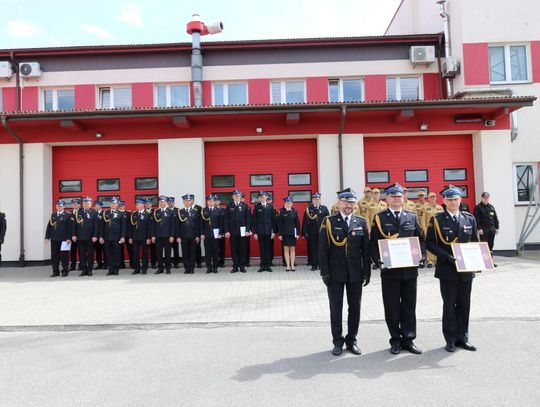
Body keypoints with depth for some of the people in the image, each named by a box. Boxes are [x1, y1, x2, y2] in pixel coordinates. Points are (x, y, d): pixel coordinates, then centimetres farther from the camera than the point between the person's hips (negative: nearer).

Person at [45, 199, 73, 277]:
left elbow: (70, 228, -6)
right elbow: (49, 226, 12)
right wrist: (47, 237, 5)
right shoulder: (53, 215, 14)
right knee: (54, 256, 6)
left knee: (64, 256, 0)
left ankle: (65, 271, 9)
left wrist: (69, 238, -13)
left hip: (64, 239, -5)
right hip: (54, 239, 5)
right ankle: (55, 271, 14)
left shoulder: (68, 215, -1)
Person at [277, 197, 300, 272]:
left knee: (293, 249, 4)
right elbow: (279, 223, -2)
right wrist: (280, 234, -7)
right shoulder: (281, 211, -1)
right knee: (286, 249, 2)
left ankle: (292, 265, 10)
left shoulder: (294, 211, 5)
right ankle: (287, 265, 9)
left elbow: (297, 222, 5)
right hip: (285, 233, -2)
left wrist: (298, 233, 0)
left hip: (293, 233, 2)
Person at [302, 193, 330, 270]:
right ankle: (314, 265, 12)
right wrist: (304, 233, -6)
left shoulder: (324, 208, 6)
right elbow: (305, 221, 0)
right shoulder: (308, 209, 3)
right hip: (311, 233, 0)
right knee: (312, 249, 4)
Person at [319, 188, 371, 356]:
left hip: (355, 273, 2)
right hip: (335, 273, -2)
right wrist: (324, 272, -9)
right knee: (336, 308, 6)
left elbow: (366, 249, 5)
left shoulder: (361, 222, 5)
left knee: (355, 307, 10)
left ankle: (351, 340, 25)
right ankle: (338, 341, 20)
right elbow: (323, 249, -5)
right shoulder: (329, 222, -2)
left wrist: (366, 272, 0)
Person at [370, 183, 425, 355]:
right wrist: (379, 261, -15)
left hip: (410, 269, 3)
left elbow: (420, 239, 10)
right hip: (389, 270, -2)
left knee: (409, 306, 10)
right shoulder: (379, 218, 0)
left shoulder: (412, 217, 9)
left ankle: (408, 339, 22)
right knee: (392, 307, 6)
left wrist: (422, 257, -5)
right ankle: (395, 340, 20)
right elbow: (374, 243, -2)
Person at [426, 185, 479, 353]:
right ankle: (451, 339, 15)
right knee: (449, 305, 4)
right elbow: (430, 243, -6)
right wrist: (446, 256, -18)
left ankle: (462, 337, 23)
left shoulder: (470, 219, 9)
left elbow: (475, 242, 13)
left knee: (464, 304, 10)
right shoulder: (437, 220, -2)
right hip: (447, 270, -3)